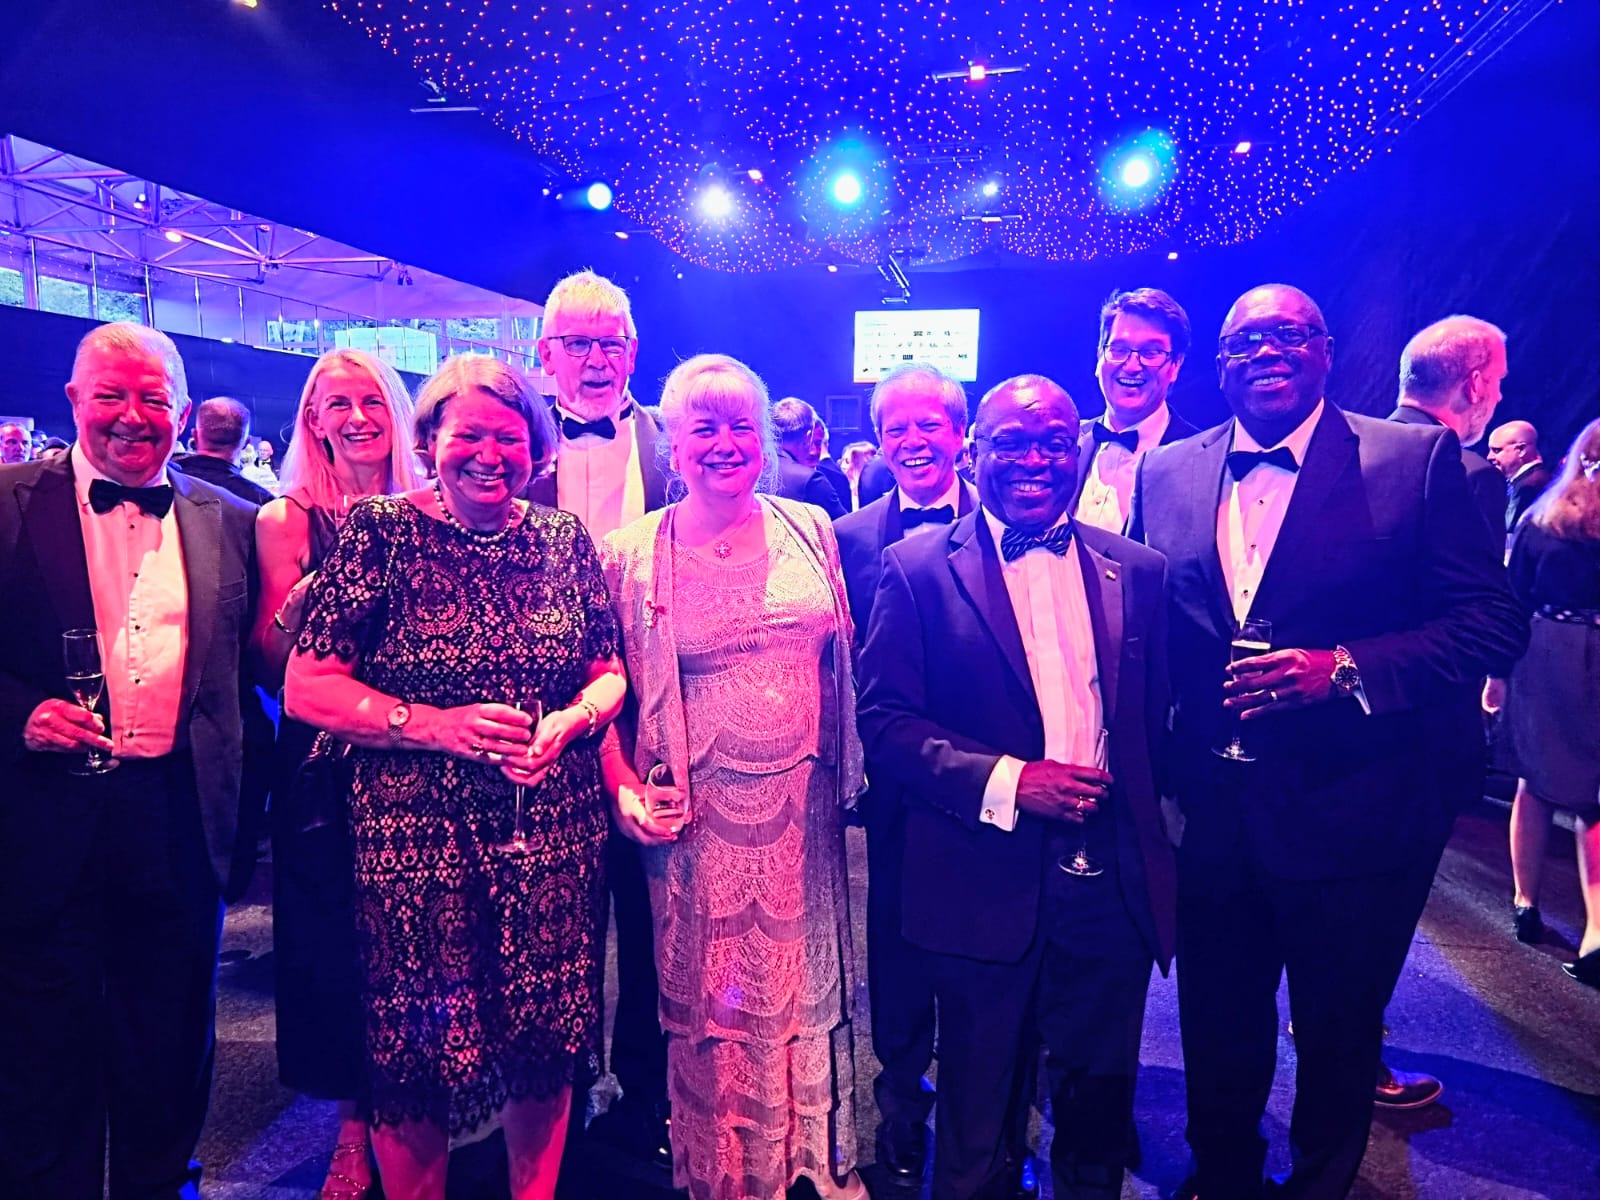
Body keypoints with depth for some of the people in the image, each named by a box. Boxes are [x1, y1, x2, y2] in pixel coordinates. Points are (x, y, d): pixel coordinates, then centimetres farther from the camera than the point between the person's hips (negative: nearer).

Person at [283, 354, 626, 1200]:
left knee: (548, 1046, 13)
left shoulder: (566, 540, 4)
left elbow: (610, 674, 9)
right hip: (416, 838, -2)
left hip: (554, 837, 3)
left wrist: (568, 722, -12)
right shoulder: (380, 533, -4)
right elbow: (306, 689, -6)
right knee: (418, 1058, 9)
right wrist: (435, 725, -18)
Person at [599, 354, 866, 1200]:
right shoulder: (630, 555, -6)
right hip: (700, 813, -2)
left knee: (808, 988, 17)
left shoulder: (812, 530, 2)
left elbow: (842, 662, 8)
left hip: (803, 805, 3)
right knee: (711, 1001, 13)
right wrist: (624, 790, -13)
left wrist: (849, 776, 6)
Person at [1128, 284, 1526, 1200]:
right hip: (1211, 812, 3)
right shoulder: (1165, 474, 4)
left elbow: (1495, 620, -8)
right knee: (1217, 1035, 20)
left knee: (1339, 1037, 18)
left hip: (1353, 812, -2)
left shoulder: (1417, 459, -6)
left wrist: (1346, 668, -22)